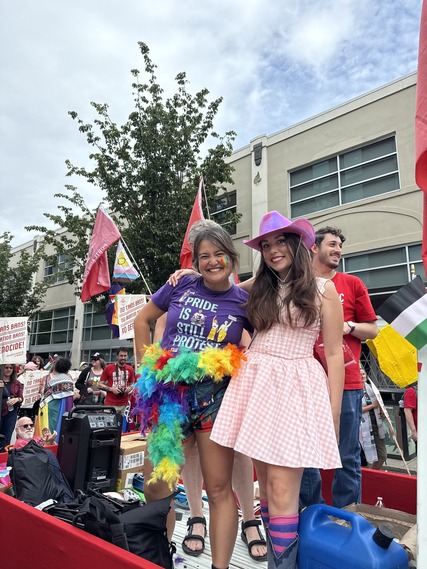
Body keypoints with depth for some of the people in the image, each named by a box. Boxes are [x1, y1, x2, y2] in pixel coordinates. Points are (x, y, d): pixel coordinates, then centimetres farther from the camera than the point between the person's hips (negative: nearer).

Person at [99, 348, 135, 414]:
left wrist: (129, 388, -2)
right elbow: (101, 384, 4)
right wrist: (111, 389, -12)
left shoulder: (130, 369, 9)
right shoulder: (108, 368, 1)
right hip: (111, 404, -2)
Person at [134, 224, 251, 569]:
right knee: (157, 487, 11)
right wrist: (147, 365, 7)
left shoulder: (244, 301, -1)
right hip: (168, 392, 2)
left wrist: (237, 367, -5)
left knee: (219, 489, 5)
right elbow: (142, 321, 12)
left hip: (215, 397, -1)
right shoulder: (180, 286, 1)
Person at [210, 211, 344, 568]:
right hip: (255, 382, 4)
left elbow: (334, 355, 0)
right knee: (266, 486, 12)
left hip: (297, 388, -4)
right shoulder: (258, 288, 11)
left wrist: (334, 415, -3)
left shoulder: (323, 290, 1)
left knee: (282, 491, -5)